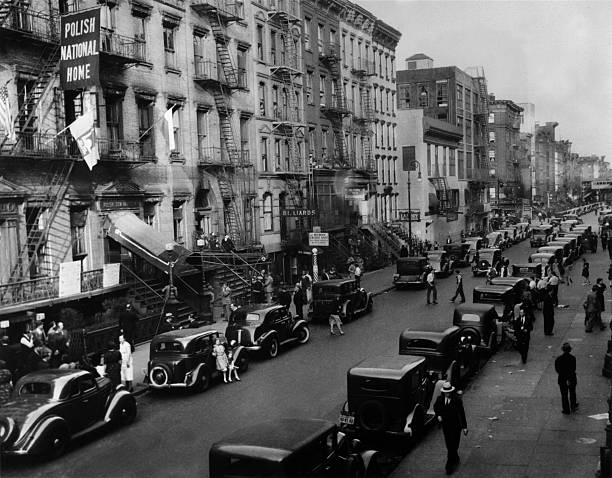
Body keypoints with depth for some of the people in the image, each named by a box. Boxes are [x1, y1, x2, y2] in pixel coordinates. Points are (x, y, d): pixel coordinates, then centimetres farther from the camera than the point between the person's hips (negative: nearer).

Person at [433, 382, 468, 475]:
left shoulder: (457, 400, -17)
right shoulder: (440, 399, -7)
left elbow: (462, 414, -10)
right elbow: (435, 407, 14)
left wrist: (464, 426, -6)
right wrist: (438, 415, -4)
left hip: (455, 426, -5)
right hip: (445, 425, 5)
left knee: (453, 445, -3)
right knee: (449, 445, 17)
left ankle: (450, 465, 5)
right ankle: (456, 459, 40)